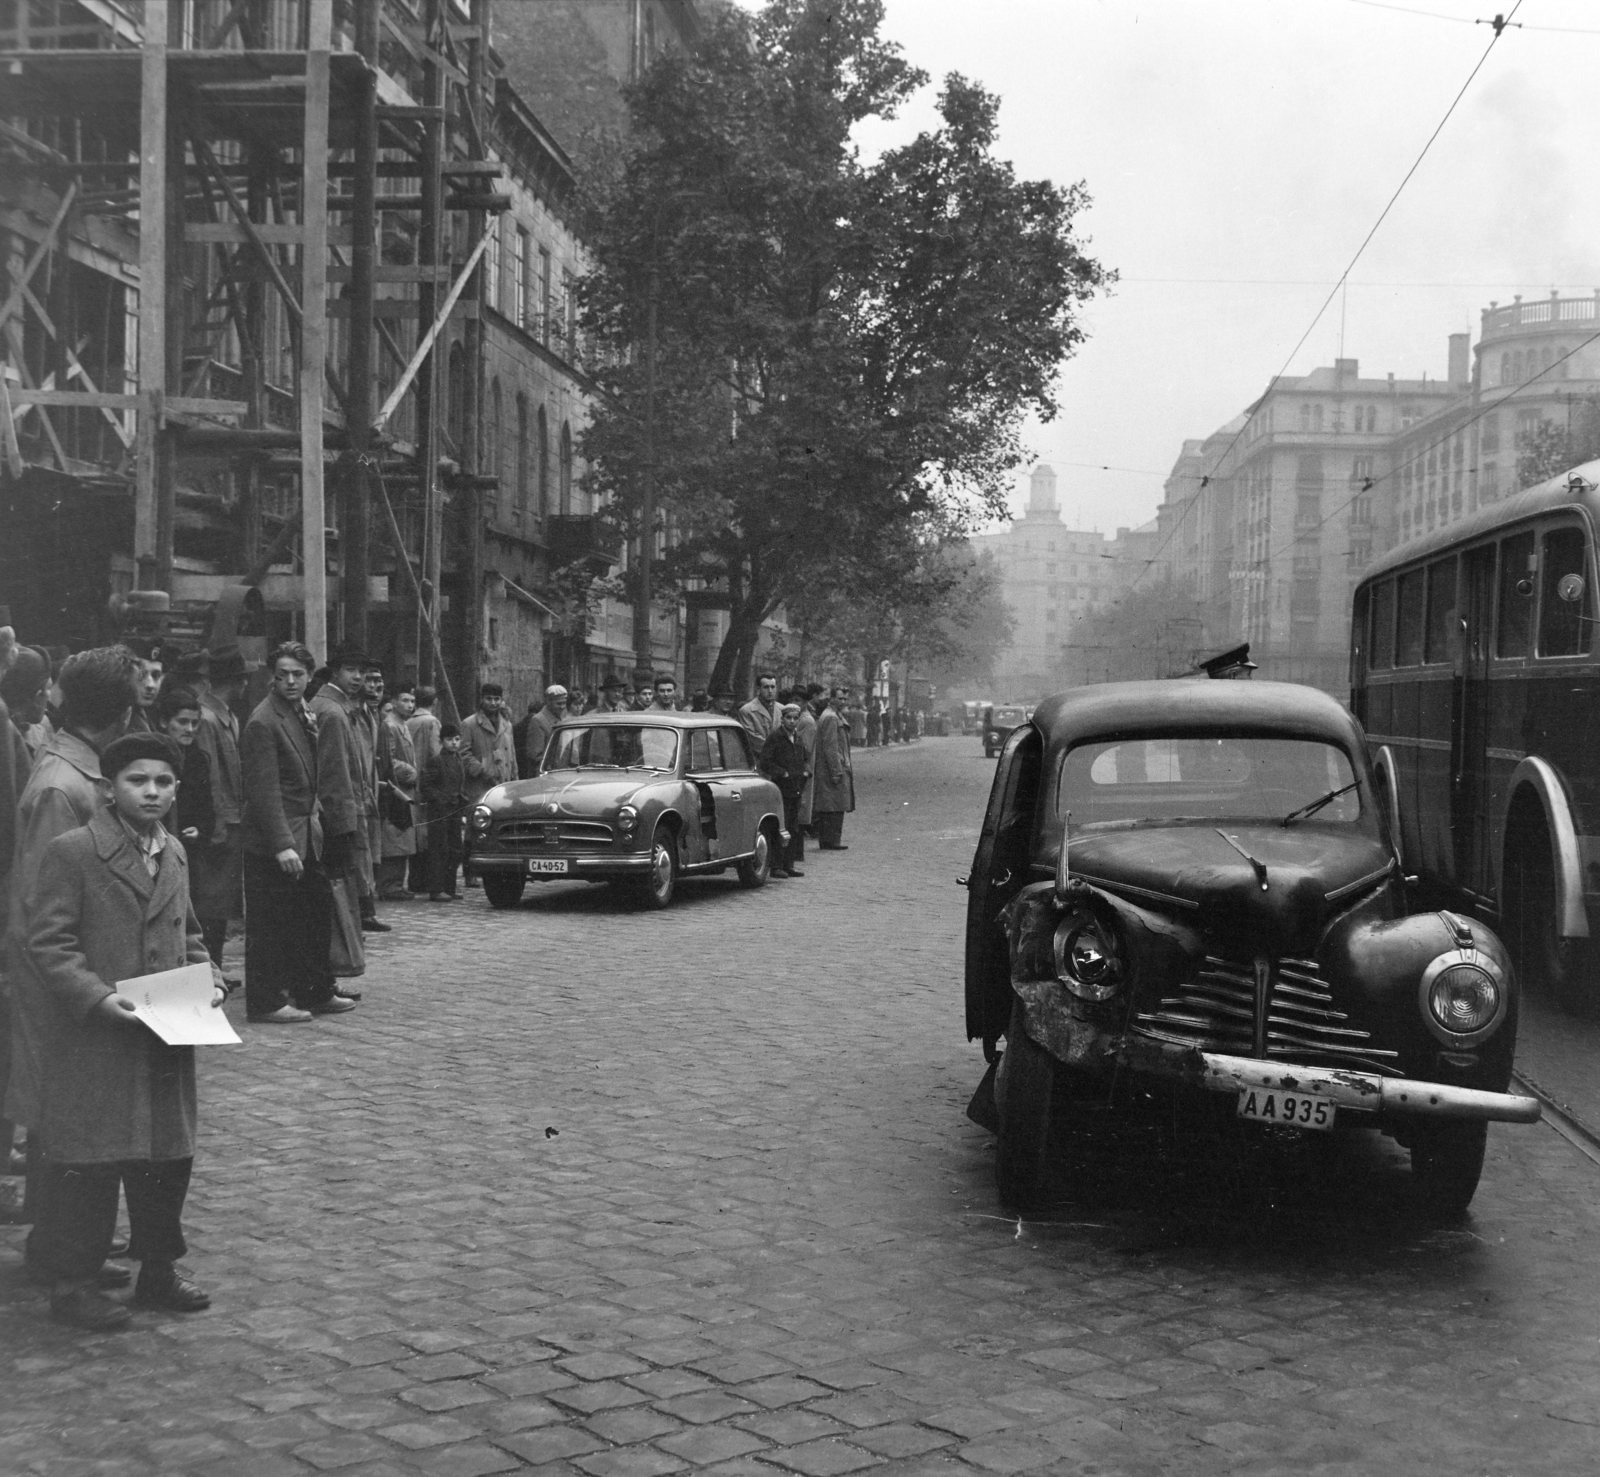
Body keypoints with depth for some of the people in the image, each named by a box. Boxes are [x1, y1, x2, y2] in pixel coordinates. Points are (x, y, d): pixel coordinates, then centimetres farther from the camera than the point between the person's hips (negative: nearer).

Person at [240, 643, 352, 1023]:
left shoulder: (305, 715, 13)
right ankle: (266, 1003, 7)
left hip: (306, 837, 9)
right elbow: (265, 791, -20)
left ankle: (315, 992, 26)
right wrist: (282, 845, -23)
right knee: (270, 925, -1)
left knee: (317, 913, 14)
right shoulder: (263, 722, -15)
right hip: (271, 845, -9)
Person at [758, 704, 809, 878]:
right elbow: (765, 763, -10)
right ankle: (776, 866, -2)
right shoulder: (774, 737, -7)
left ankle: (789, 865, 16)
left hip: (796, 790, 7)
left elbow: (804, 759, 24)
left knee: (794, 829, 9)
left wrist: (806, 771, 4)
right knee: (780, 829, -7)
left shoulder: (798, 738, 13)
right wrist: (783, 773, -18)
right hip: (780, 788, -7)